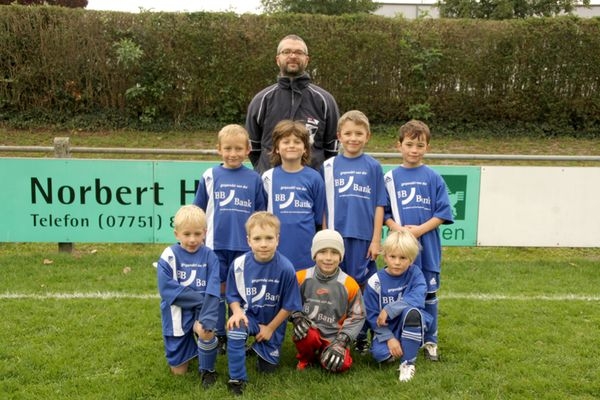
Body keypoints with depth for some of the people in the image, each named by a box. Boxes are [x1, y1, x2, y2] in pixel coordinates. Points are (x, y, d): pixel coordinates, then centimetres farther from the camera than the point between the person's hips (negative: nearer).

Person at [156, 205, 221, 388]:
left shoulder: (209, 256, -7)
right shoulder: (169, 256, -10)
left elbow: (213, 291, -15)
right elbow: (167, 289, -19)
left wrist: (207, 319, -30)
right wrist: (201, 298, -20)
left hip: (202, 308, 0)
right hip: (178, 310, 0)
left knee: (206, 332, -34)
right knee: (179, 370, 6)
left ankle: (207, 369, -2)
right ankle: (189, 342, 41)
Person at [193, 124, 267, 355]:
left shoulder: (254, 179, 2)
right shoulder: (210, 176, 1)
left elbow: (261, 214, 7)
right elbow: (198, 212, 7)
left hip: (245, 246, 0)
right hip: (216, 245, 0)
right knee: (218, 290, 9)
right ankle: (218, 337, 23)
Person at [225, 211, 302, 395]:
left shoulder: (286, 268, -23)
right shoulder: (239, 264, -18)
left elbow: (289, 305, -12)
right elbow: (233, 295, -3)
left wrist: (270, 328, -7)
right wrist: (237, 311, -24)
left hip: (273, 321, 0)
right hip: (249, 315, 0)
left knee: (268, 367, 8)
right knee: (234, 330, -34)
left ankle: (259, 347, 44)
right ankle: (237, 379, -16)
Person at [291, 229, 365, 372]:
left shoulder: (349, 285, -6)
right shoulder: (301, 278, -5)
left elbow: (357, 317, 1)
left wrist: (340, 341, -10)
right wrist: (297, 317, -15)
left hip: (334, 337, 1)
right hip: (310, 332, 0)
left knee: (341, 365, -24)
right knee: (306, 334, -34)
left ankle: (321, 354, 12)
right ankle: (305, 359, 2)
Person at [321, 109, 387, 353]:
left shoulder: (373, 167, 2)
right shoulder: (329, 166, 3)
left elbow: (379, 206, 1)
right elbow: (323, 207, 5)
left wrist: (376, 240, -3)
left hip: (364, 237, -1)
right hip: (337, 236, 1)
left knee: (362, 286, 6)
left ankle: (361, 336, 20)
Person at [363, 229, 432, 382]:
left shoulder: (415, 273, -8)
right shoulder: (375, 282, -9)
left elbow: (417, 299, -26)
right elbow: (372, 316, -8)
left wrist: (389, 310, -28)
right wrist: (389, 338, -19)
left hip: (411, 327, 0)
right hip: (386, 329, 0)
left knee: (411, 311, -33)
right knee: (380, 354, -30)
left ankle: (408, 362, -18)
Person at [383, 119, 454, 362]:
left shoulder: (433, 178, -1)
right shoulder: (391, 178, 1)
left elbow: (443, 213, -2)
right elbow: (384, 212, 3)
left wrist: (420, 229, -14)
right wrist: (398, 228, -15)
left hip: (427, 246, 0)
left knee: (428, 294, 9)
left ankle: (430, 341, 24)